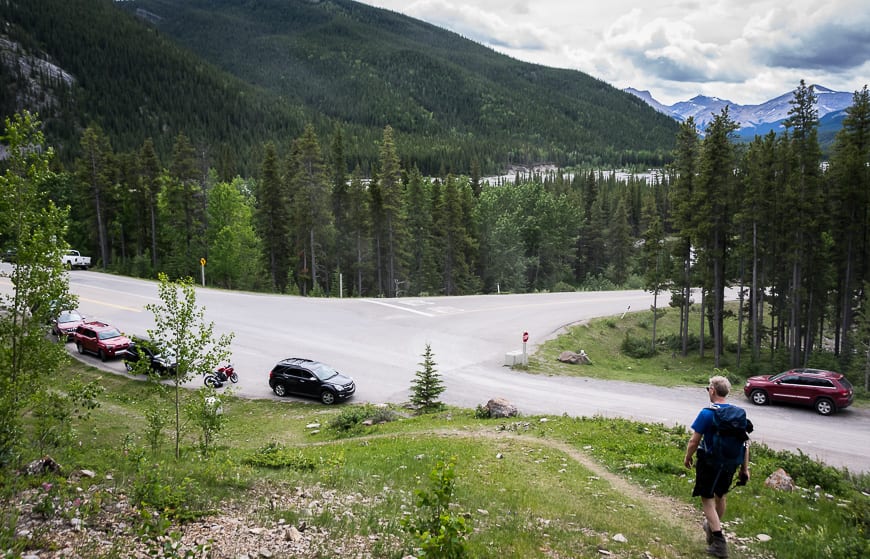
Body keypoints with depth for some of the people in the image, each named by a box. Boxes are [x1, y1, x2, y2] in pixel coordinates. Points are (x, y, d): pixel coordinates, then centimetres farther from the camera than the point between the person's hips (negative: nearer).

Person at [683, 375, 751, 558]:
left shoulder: (707, 413, -19)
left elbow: (694, 442, -16)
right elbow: (745, 443, 2)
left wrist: (687, 458, 2)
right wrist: (745, 468, 10)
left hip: (710, 463, -6)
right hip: (730, 464, 6)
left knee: (707, 500, 6)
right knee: (720, 496, 25)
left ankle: (719, 544, 3)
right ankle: (712, 528, 47)